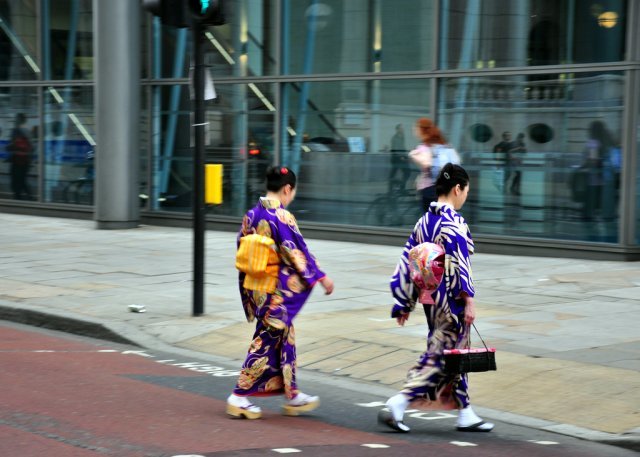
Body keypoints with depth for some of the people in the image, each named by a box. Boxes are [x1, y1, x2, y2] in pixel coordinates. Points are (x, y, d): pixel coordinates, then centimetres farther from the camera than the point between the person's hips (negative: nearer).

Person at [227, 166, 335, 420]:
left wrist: (247, 293, 22)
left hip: (253, 286, 8)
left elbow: (241, 253, 12)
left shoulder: (251, 215, 5)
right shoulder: (282, 218, -18)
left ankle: (292, 395, 24)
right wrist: (321, 278, -6)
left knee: (285, 338, 17)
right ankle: (239, 398, 3)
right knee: (266, 343, 1)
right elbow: (297, 255, -16)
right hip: (276, 292, -8)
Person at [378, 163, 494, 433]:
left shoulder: (424, 221, 9)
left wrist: (404, 304, 13)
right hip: (450, 299, -9)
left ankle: (466, 415, 22)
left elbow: (408, 262, 9)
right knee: (441, 356, -3)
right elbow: (460, 264, -20)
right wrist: (469, 301, -18)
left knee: (451, 353, 15)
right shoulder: (454, 222, -15)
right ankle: (396, 406, -10)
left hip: (429, 297, 9)